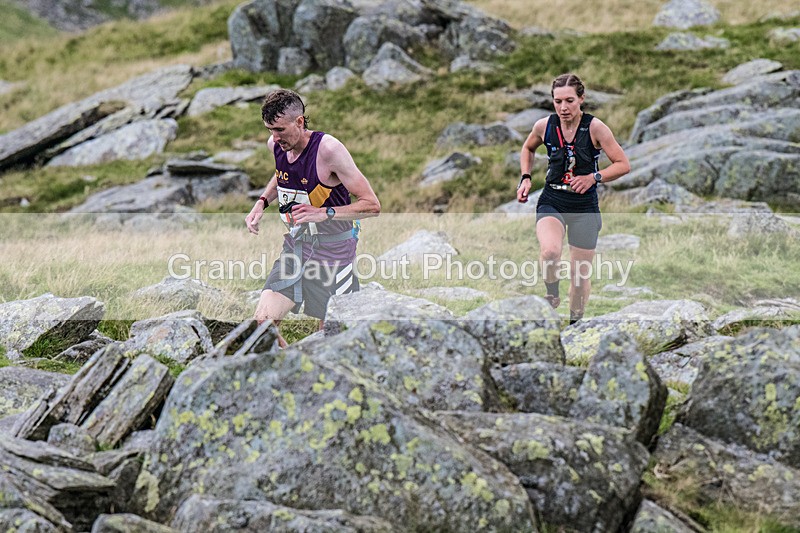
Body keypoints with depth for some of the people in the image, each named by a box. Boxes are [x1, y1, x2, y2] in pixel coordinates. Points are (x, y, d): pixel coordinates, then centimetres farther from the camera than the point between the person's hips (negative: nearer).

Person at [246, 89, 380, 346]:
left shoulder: (328, 149, -21)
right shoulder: (275, 144, -2)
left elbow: (372, 205, -19)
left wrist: (325, 213, -30)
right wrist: (262, 203, 7)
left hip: (332, 249, -6)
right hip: (296, 244, 6)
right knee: (262, 322, -6)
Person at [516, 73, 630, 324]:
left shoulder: (595, 127, -12)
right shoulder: (544, 125, -5)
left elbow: (623, 164, -7)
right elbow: (527, 148, 18)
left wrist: (594, 177, -20)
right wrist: (525, 178, 4)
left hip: (585, 206, 0)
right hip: (552, 202, 0)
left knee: (580, 274, 8)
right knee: (550, 251, -31)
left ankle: (575, 322, 31)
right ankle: (552, 295, -1)